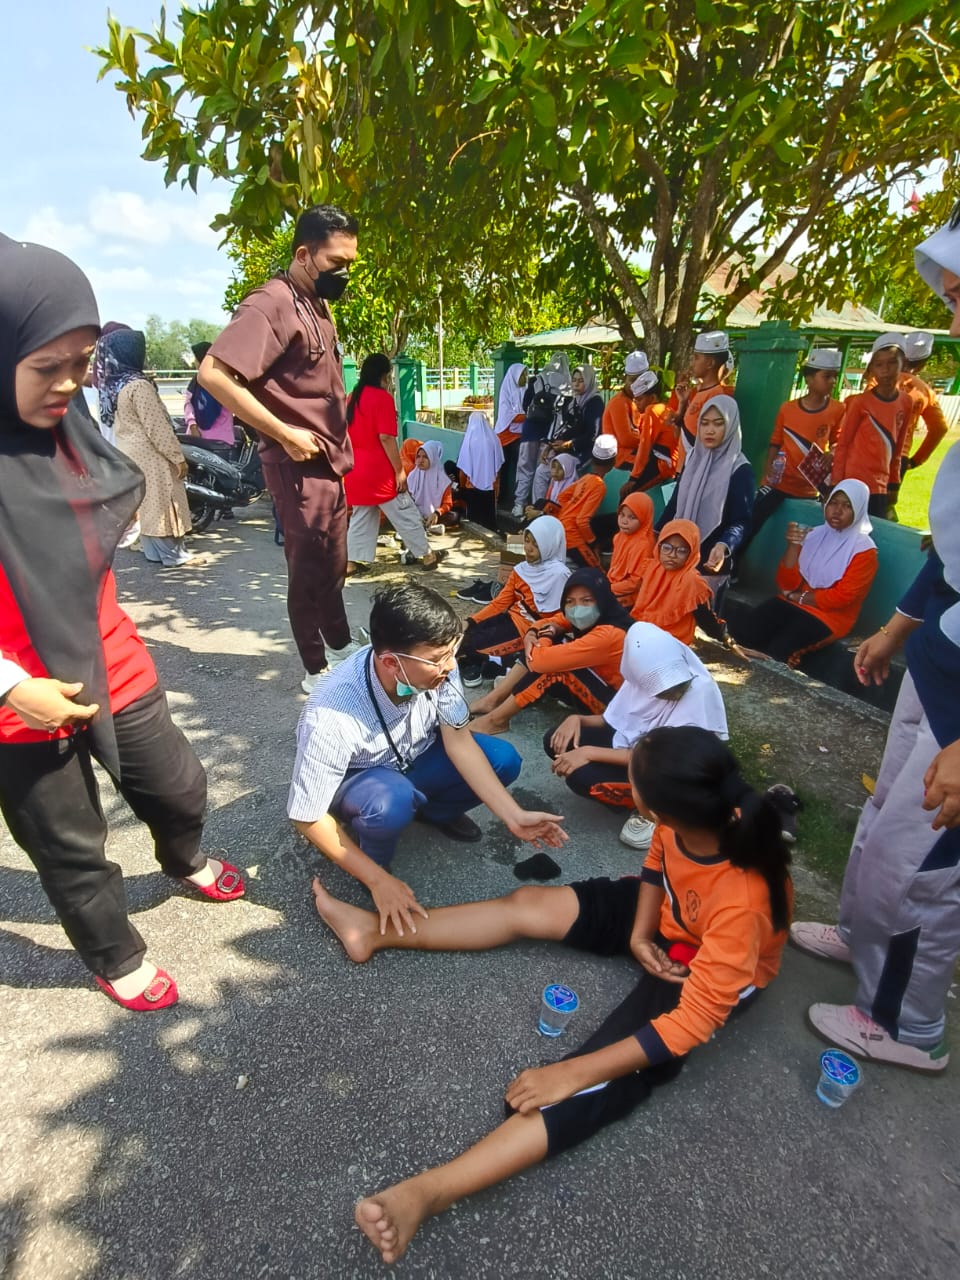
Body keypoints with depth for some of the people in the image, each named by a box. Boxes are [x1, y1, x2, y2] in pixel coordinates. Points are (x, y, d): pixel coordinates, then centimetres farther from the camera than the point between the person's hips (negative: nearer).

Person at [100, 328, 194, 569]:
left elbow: (120, 423, 15)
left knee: (143, 502, 13)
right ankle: (172, 554, 5)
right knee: (161, 502, -1)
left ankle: (152, 551, 20)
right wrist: (178, 456, -15)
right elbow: (157, 427, -20)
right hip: (149, 455, -8)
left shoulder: (112, 385, 8)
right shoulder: (139, 386, -19)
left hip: (129, 454, 8)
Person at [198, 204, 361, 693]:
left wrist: (338, 442, 9)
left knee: (333, 562, 17)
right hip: (298, 460, -9)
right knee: (310, 567, 0)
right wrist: (284, 434, -22)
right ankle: (317, 670, 14)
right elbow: (213, 373, -25)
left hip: (329, 457, 9)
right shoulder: (272, 303, -15)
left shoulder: (319, 305, 14)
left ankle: (341, 646, 33)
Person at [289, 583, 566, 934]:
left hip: (412, 759, 5)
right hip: (355, 781, -4)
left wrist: (513, 816, -24)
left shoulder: (434, 669, -28)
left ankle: (433, 811, 14)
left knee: (503, 760, -14)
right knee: (391, 801, -37)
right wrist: (378, 880, -25)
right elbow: (308, 817, -27)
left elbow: (459, 741, -18)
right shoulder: (330, 719, -39)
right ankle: (375, 860, -2)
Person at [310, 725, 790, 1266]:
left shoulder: (741, 902, -41)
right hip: (666, 914, 6)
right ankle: (376, 933, 5)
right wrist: (639, 932, -14)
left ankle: (430, 1190, -32)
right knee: (528, 904, -3)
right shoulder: (709, 808, -26)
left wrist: (573, 1072, -33)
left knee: (612, 1071, -25)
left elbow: (694, 1020, -34)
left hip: (714, 971, -5)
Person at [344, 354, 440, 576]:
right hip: (379, 471, -7)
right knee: (406, 514, 4)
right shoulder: (383, 398, -12)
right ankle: (426, 555, 13)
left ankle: (352, 561, 12)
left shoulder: (352, 398, 11)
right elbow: (386, 437, -19)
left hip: (355, 470, 7)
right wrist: (400, 470, -15)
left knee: (360, 516, 14)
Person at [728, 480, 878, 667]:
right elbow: (787, 584, 1)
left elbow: (841, 597, -10)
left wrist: (797, 597, -4)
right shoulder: (814, 535, 8)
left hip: (828, 616, -4)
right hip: (792, 604, 4)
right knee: (736, 629, -24)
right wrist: (793, 545, -11)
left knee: (773, 652, -32)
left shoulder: (864, 549, -4)